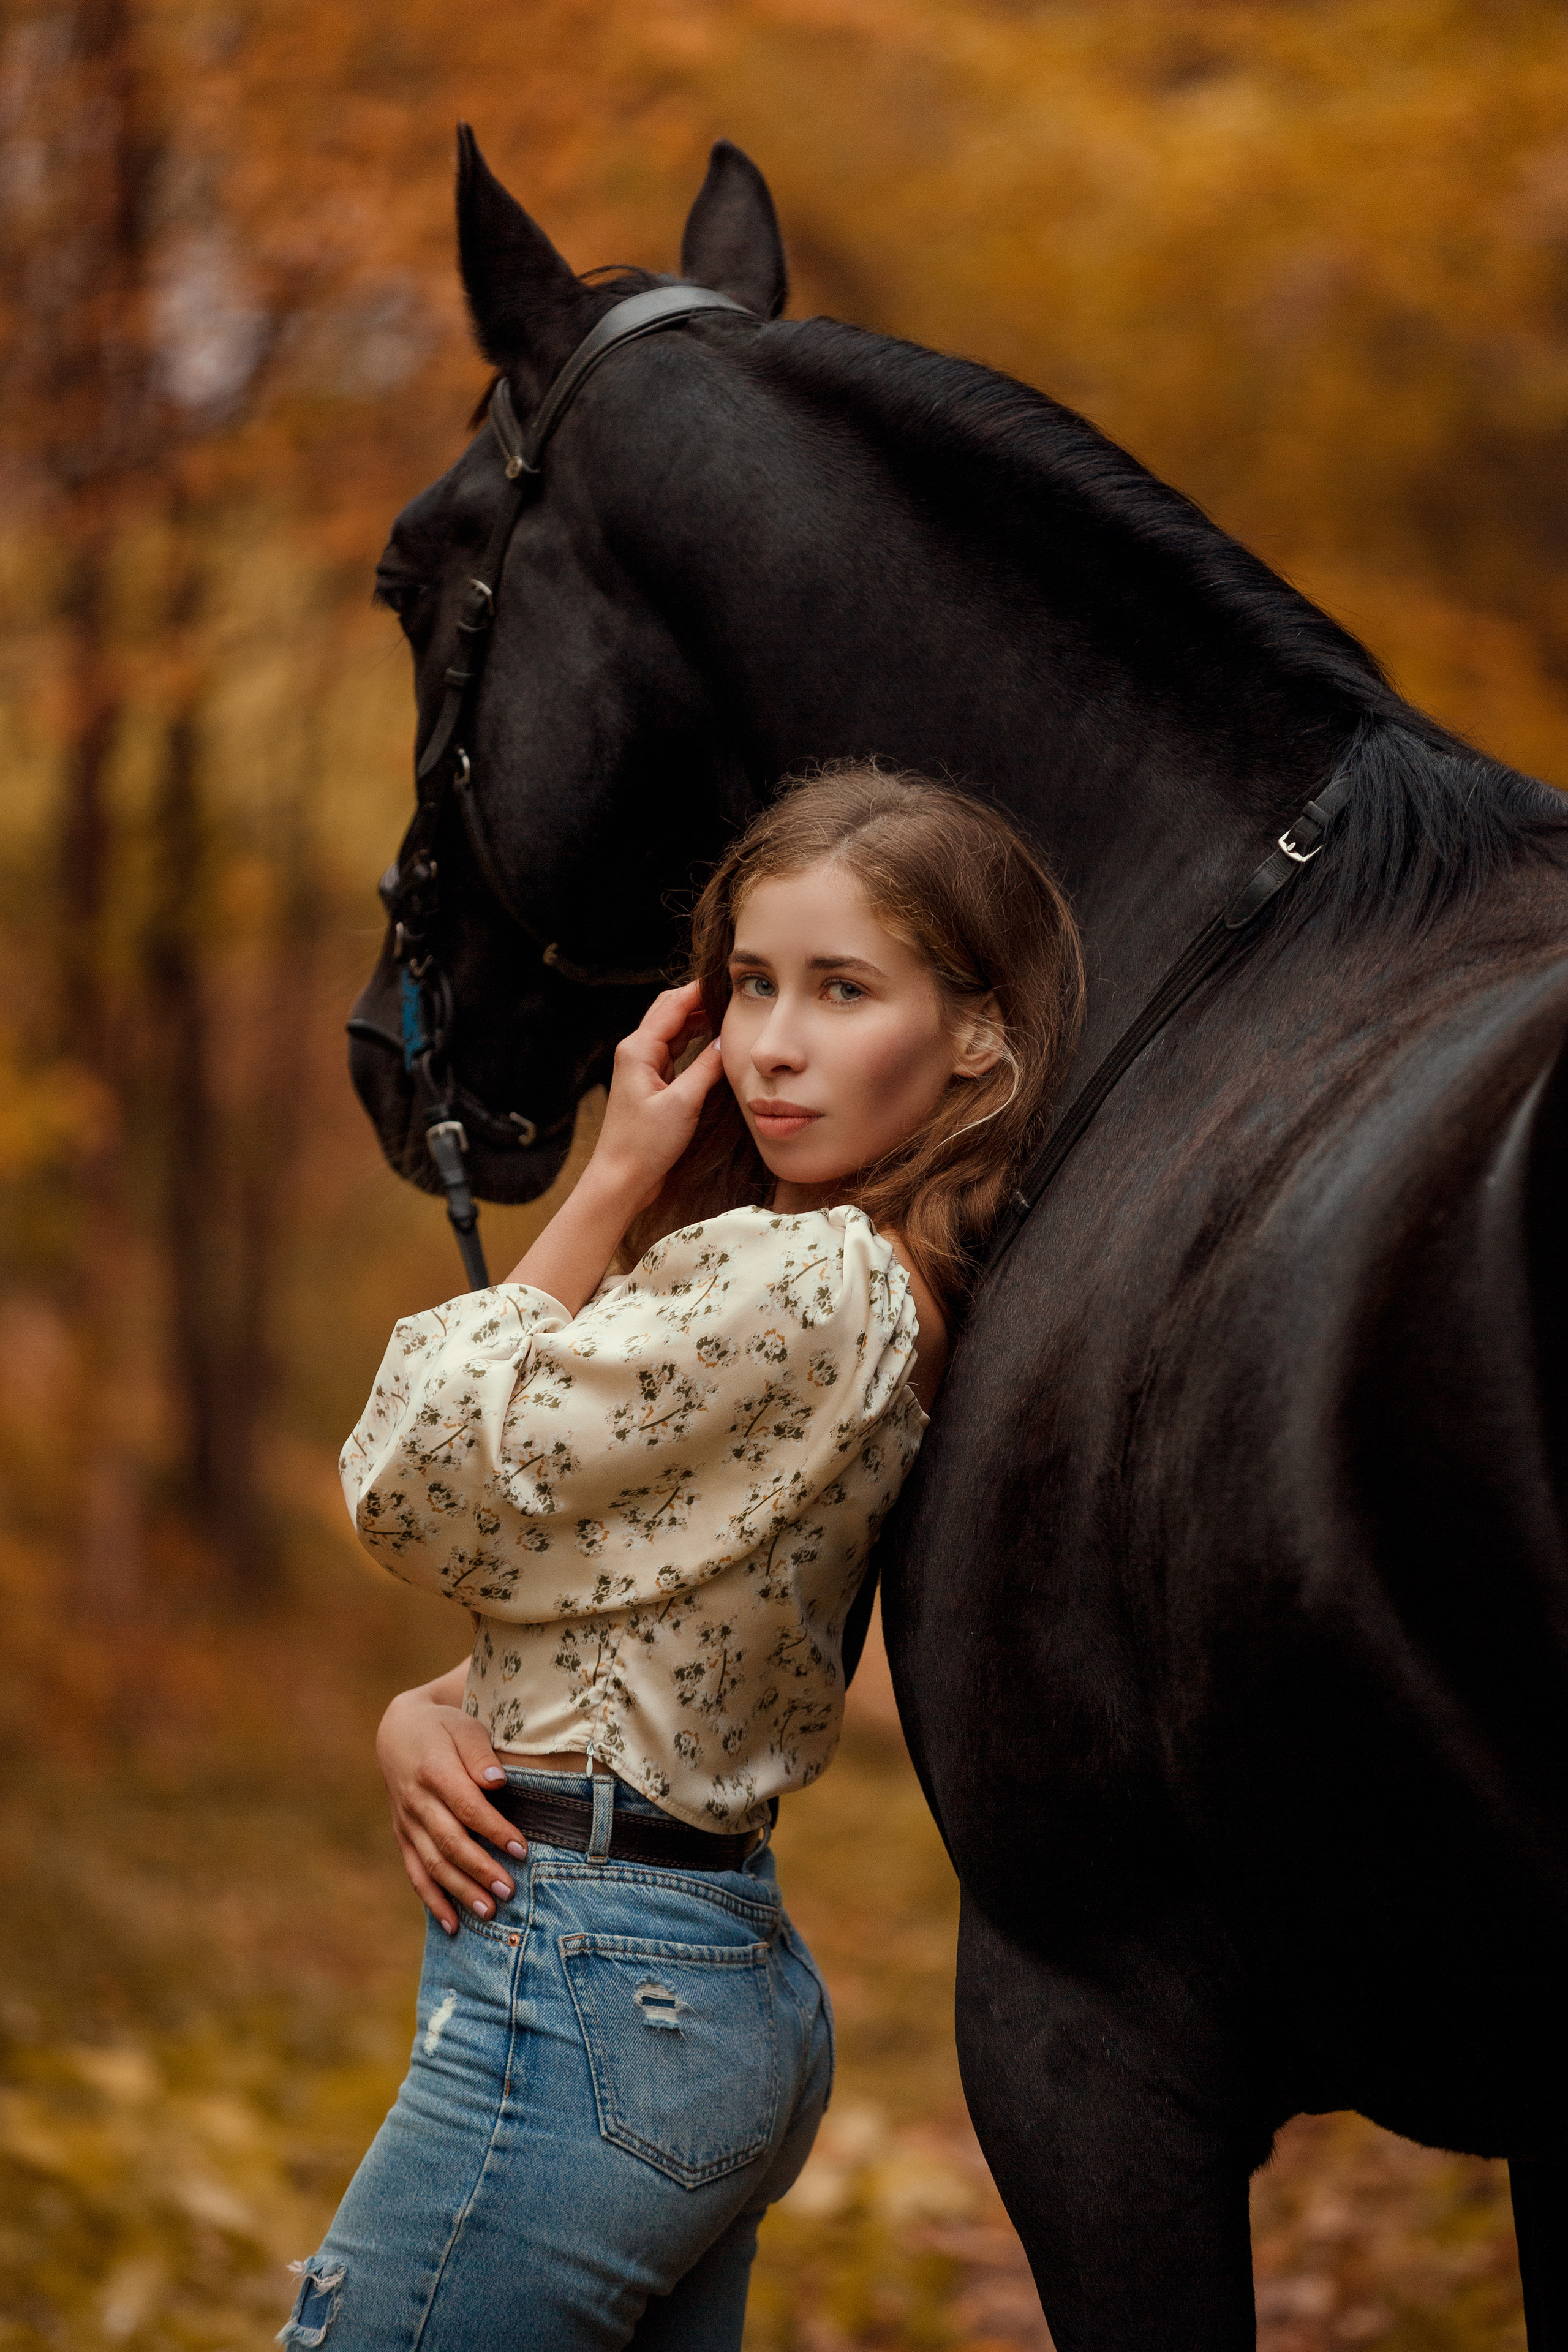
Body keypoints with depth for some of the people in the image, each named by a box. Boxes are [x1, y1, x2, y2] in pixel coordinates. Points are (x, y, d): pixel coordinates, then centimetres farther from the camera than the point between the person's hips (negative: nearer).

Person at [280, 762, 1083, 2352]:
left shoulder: (782, 1282, -19)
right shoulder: (896, 1296, 12)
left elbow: (418, 1488, -11)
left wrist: (612, 1184, -5)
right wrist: (421, 1716, -2)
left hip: (577, 1994, -10)